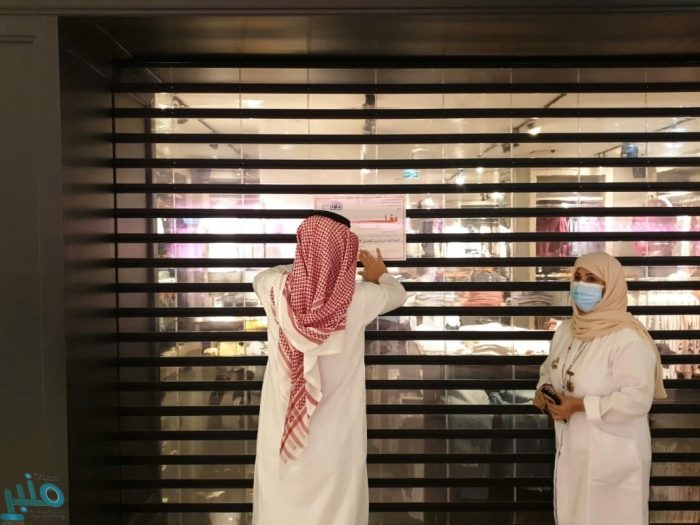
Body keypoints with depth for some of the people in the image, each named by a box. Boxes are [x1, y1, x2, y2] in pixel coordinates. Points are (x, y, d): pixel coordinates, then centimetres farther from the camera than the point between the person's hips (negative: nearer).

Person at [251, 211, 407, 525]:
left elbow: (260, 277, 14)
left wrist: (303, 268, 25)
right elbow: (398, 293, 9)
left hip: (281, 432, 2)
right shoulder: (358, 299, -14)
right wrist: (379, 274, 29)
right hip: (336, 437, -1)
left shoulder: (276, 290, -12)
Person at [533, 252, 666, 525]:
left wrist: (581, 405, -25)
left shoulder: (628, 338, -20)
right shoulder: (566, 330, 3)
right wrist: (543, 389, -5)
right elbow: (550, 368, 16)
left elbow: (637, 399, -24)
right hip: (572, 448, 7)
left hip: (613, 453, -6)